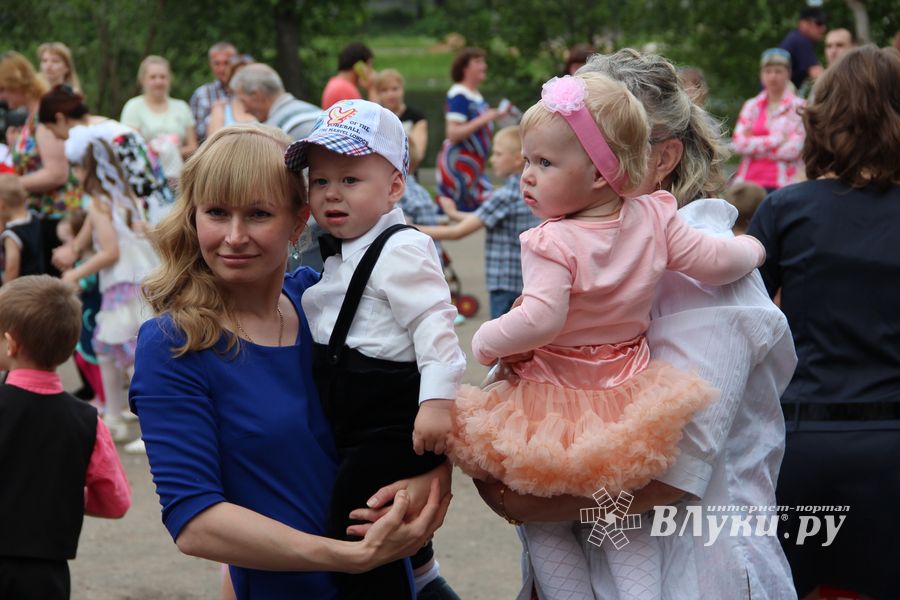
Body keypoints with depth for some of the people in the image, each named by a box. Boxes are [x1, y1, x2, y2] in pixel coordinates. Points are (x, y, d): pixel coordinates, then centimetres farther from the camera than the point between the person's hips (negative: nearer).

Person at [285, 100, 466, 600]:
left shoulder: (401, 250, -14)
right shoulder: (342, 256, 16)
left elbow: (434, 324, -23)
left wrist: (438, 400, -29)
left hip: (394, 425, -10)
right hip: (355, 432, 10)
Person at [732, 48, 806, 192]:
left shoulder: (798, 107, 3)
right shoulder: (751, 106, 15)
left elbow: (793, 149, -7)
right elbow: (738, 144, 1)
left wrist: (755, 144, -1)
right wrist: (776, 139, -7)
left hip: (783, 184, -3)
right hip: (749, 182, 4)